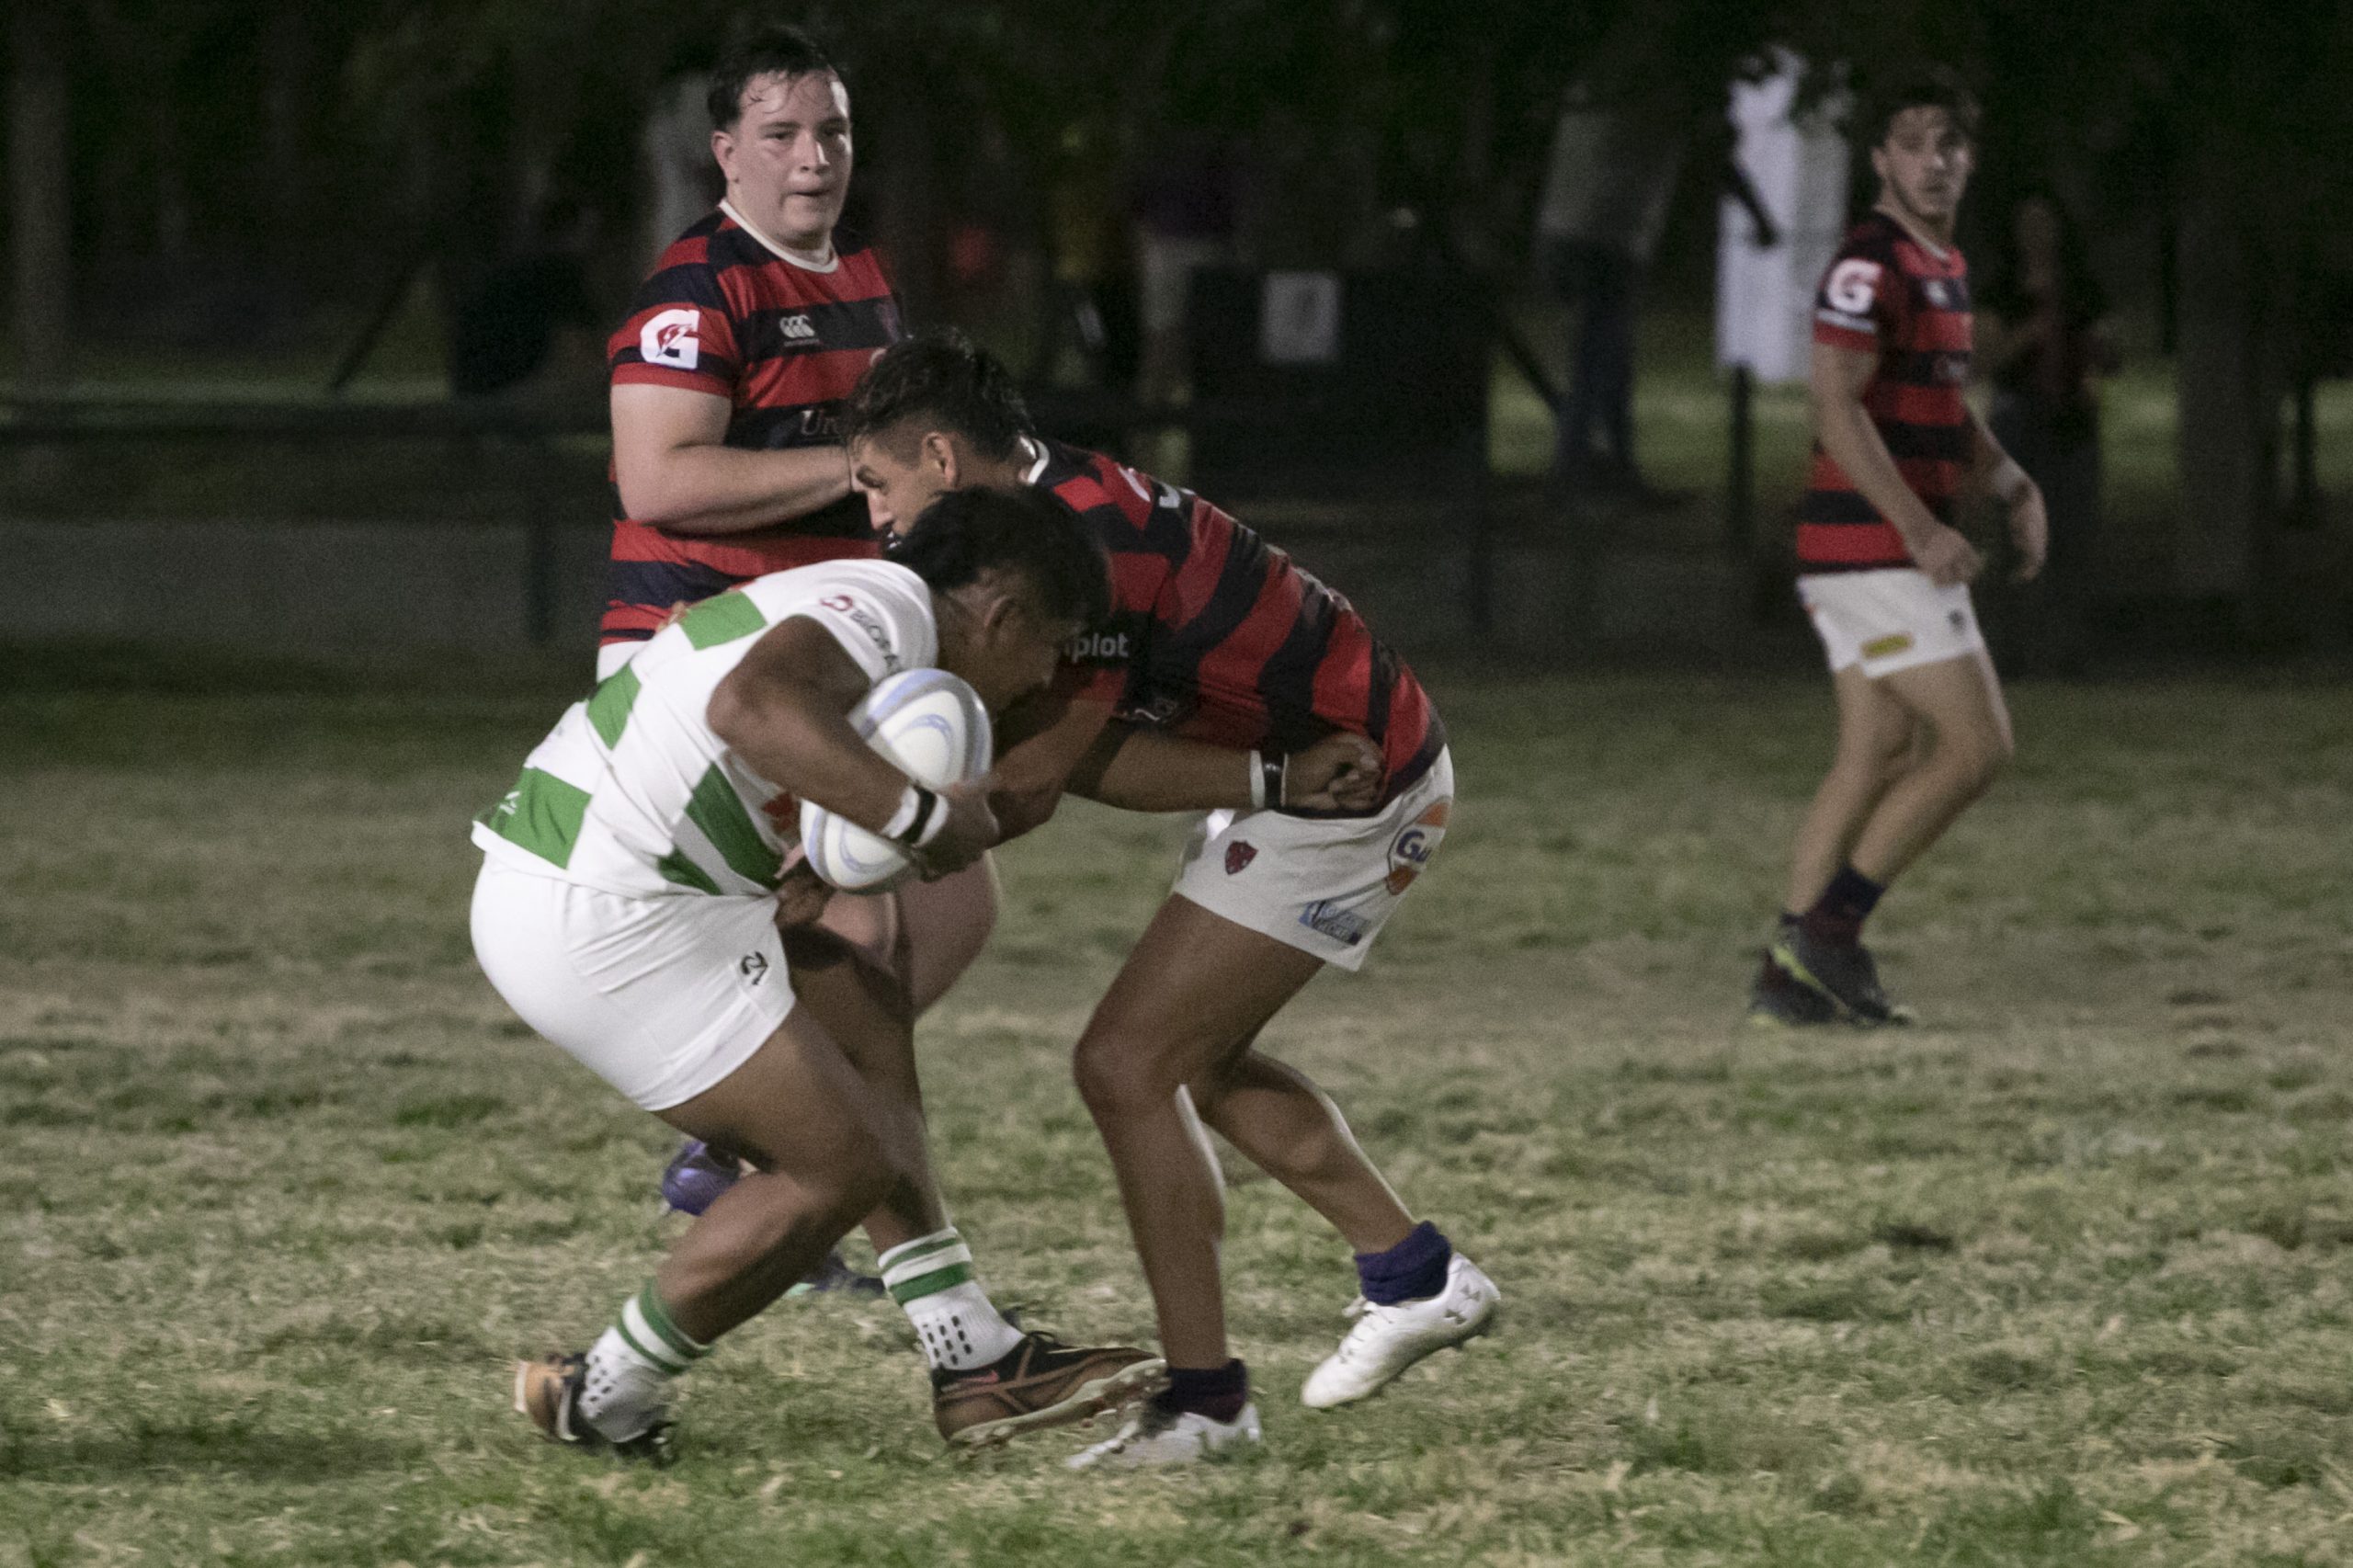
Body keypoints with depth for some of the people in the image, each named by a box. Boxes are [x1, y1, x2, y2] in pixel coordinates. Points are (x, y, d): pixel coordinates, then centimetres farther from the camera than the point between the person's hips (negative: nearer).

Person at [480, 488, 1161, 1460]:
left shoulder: (850, 603, 20)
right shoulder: (888, 607, -13)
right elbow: (750, 704, -33)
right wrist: (921, 814, -29)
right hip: (599, 923, -11)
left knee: (864, 1016, 20)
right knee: (842, 1165, -1)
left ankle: (974, 1363, 19)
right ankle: (604, 1404, 13)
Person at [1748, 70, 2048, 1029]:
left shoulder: (1943, 265, 17)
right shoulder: (1872, 263, -15)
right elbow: (1838, 409, -22)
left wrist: (2011, 485, 12)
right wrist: (1920, 528, -27)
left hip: (1900, 547, 10)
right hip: (1872, 546, -10)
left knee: (1878, 759, 8)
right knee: (1977, 743, -9)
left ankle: (1791, 972, 8)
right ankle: (1829, 925, -5)